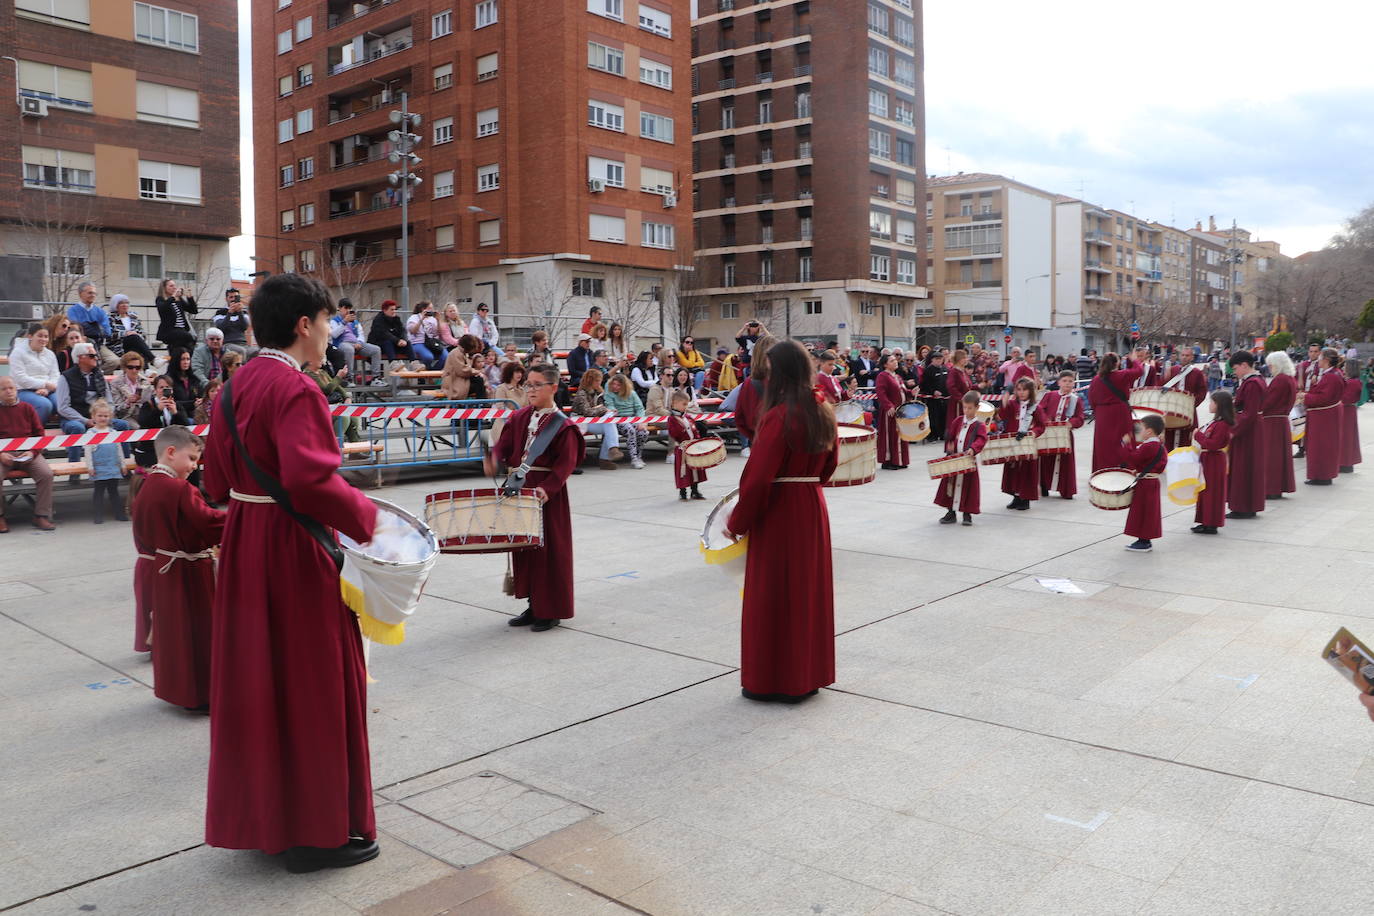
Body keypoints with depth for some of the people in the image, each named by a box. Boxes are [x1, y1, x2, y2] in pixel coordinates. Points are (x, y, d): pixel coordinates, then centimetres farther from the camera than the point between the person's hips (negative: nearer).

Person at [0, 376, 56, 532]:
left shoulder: (27, 408, 11)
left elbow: (40, 434, 10)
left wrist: (32, 452, -7)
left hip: (28, 453, 1)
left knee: (46, 474, -25)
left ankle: (41, 515, -13)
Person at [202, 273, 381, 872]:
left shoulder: (236, 386, 8)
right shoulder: (295, 390, -19)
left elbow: (216, 480, 14)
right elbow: (309, 479, -31)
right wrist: (363, 515, -19)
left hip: (243, 544, 9)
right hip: (295, 551, -9)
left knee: (255, 678, 17)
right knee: (312, 682, 4)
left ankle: (259, 813, 32)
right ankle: (317, 829, 16)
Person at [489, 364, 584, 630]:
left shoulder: (562, 425, -12)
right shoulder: (520, 417, 8)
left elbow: (566, 463, -17)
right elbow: (506, 443, 6)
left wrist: (547, 487, -29)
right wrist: (495, 457, -17)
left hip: (548, 492, -7)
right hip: (520, 488, 7)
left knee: (550, 550, 0)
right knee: (524, 546, 13)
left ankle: (551, 611, 12)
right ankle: (534, 606, 25)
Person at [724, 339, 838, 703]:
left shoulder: (778, 417, -20)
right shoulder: (823, 414, 4)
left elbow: (759, 477, -21)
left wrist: (737, 522, -10)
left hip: (779, 512, -8)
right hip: (813, 509, 8)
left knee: (773, 594, 5)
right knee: (810, 589, 16)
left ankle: (773, 681, 16)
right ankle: (809, 674, 27)